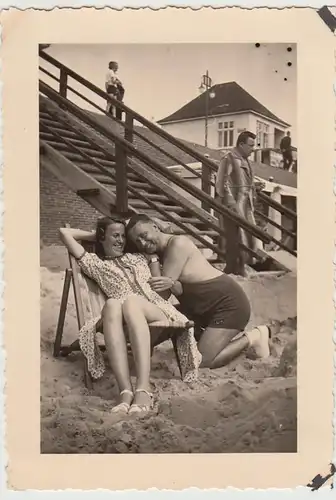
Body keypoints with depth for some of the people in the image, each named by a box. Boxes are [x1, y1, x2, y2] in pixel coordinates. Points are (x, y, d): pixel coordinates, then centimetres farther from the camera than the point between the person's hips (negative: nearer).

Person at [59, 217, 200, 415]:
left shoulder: (138, 258, 34)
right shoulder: (96, 263, 27)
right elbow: (65, 232, 26)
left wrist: (153, 254, 24)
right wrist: (94, 235, 37)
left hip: (156, 312, 1)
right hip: (124, 324, -1)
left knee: (131, 301, -35)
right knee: (111, 304, -37)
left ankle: (143, 389, -51)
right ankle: (126, 391, -51)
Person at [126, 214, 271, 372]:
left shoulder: (177, 244, -20)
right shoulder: (160, 255, 6)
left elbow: (163, 294, -20)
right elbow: (179, 290, -10)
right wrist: (171, 284, -30)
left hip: (229, 302, -9)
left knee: (203, 361, -10)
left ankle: (252, 337, 5)